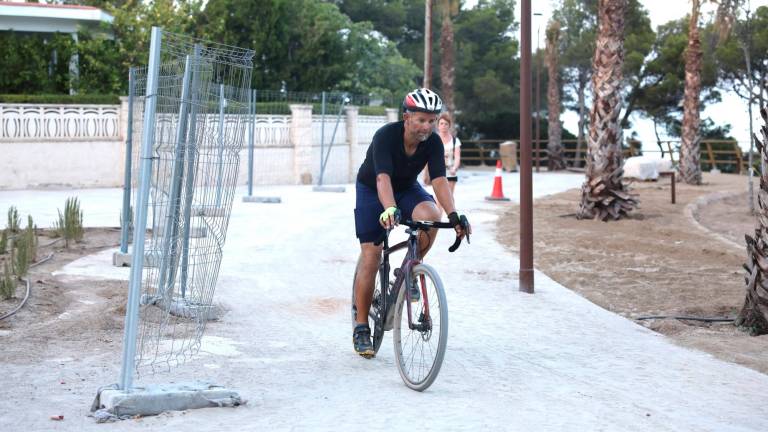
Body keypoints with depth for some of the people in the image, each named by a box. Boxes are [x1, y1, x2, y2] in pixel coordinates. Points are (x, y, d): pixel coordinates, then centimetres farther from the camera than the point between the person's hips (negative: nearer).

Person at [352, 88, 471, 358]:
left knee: (430, 216, -31)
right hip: (372, 190, -3)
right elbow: (383, 178, -45)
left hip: (407, 188, 3)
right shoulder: (385, 136, -32)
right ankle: (361, 327, -1)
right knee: (370, 255, -11)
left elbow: (439, 180, -29)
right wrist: (390, 209, -63)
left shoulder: (433, 142, -21)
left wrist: (453, 215, -45)